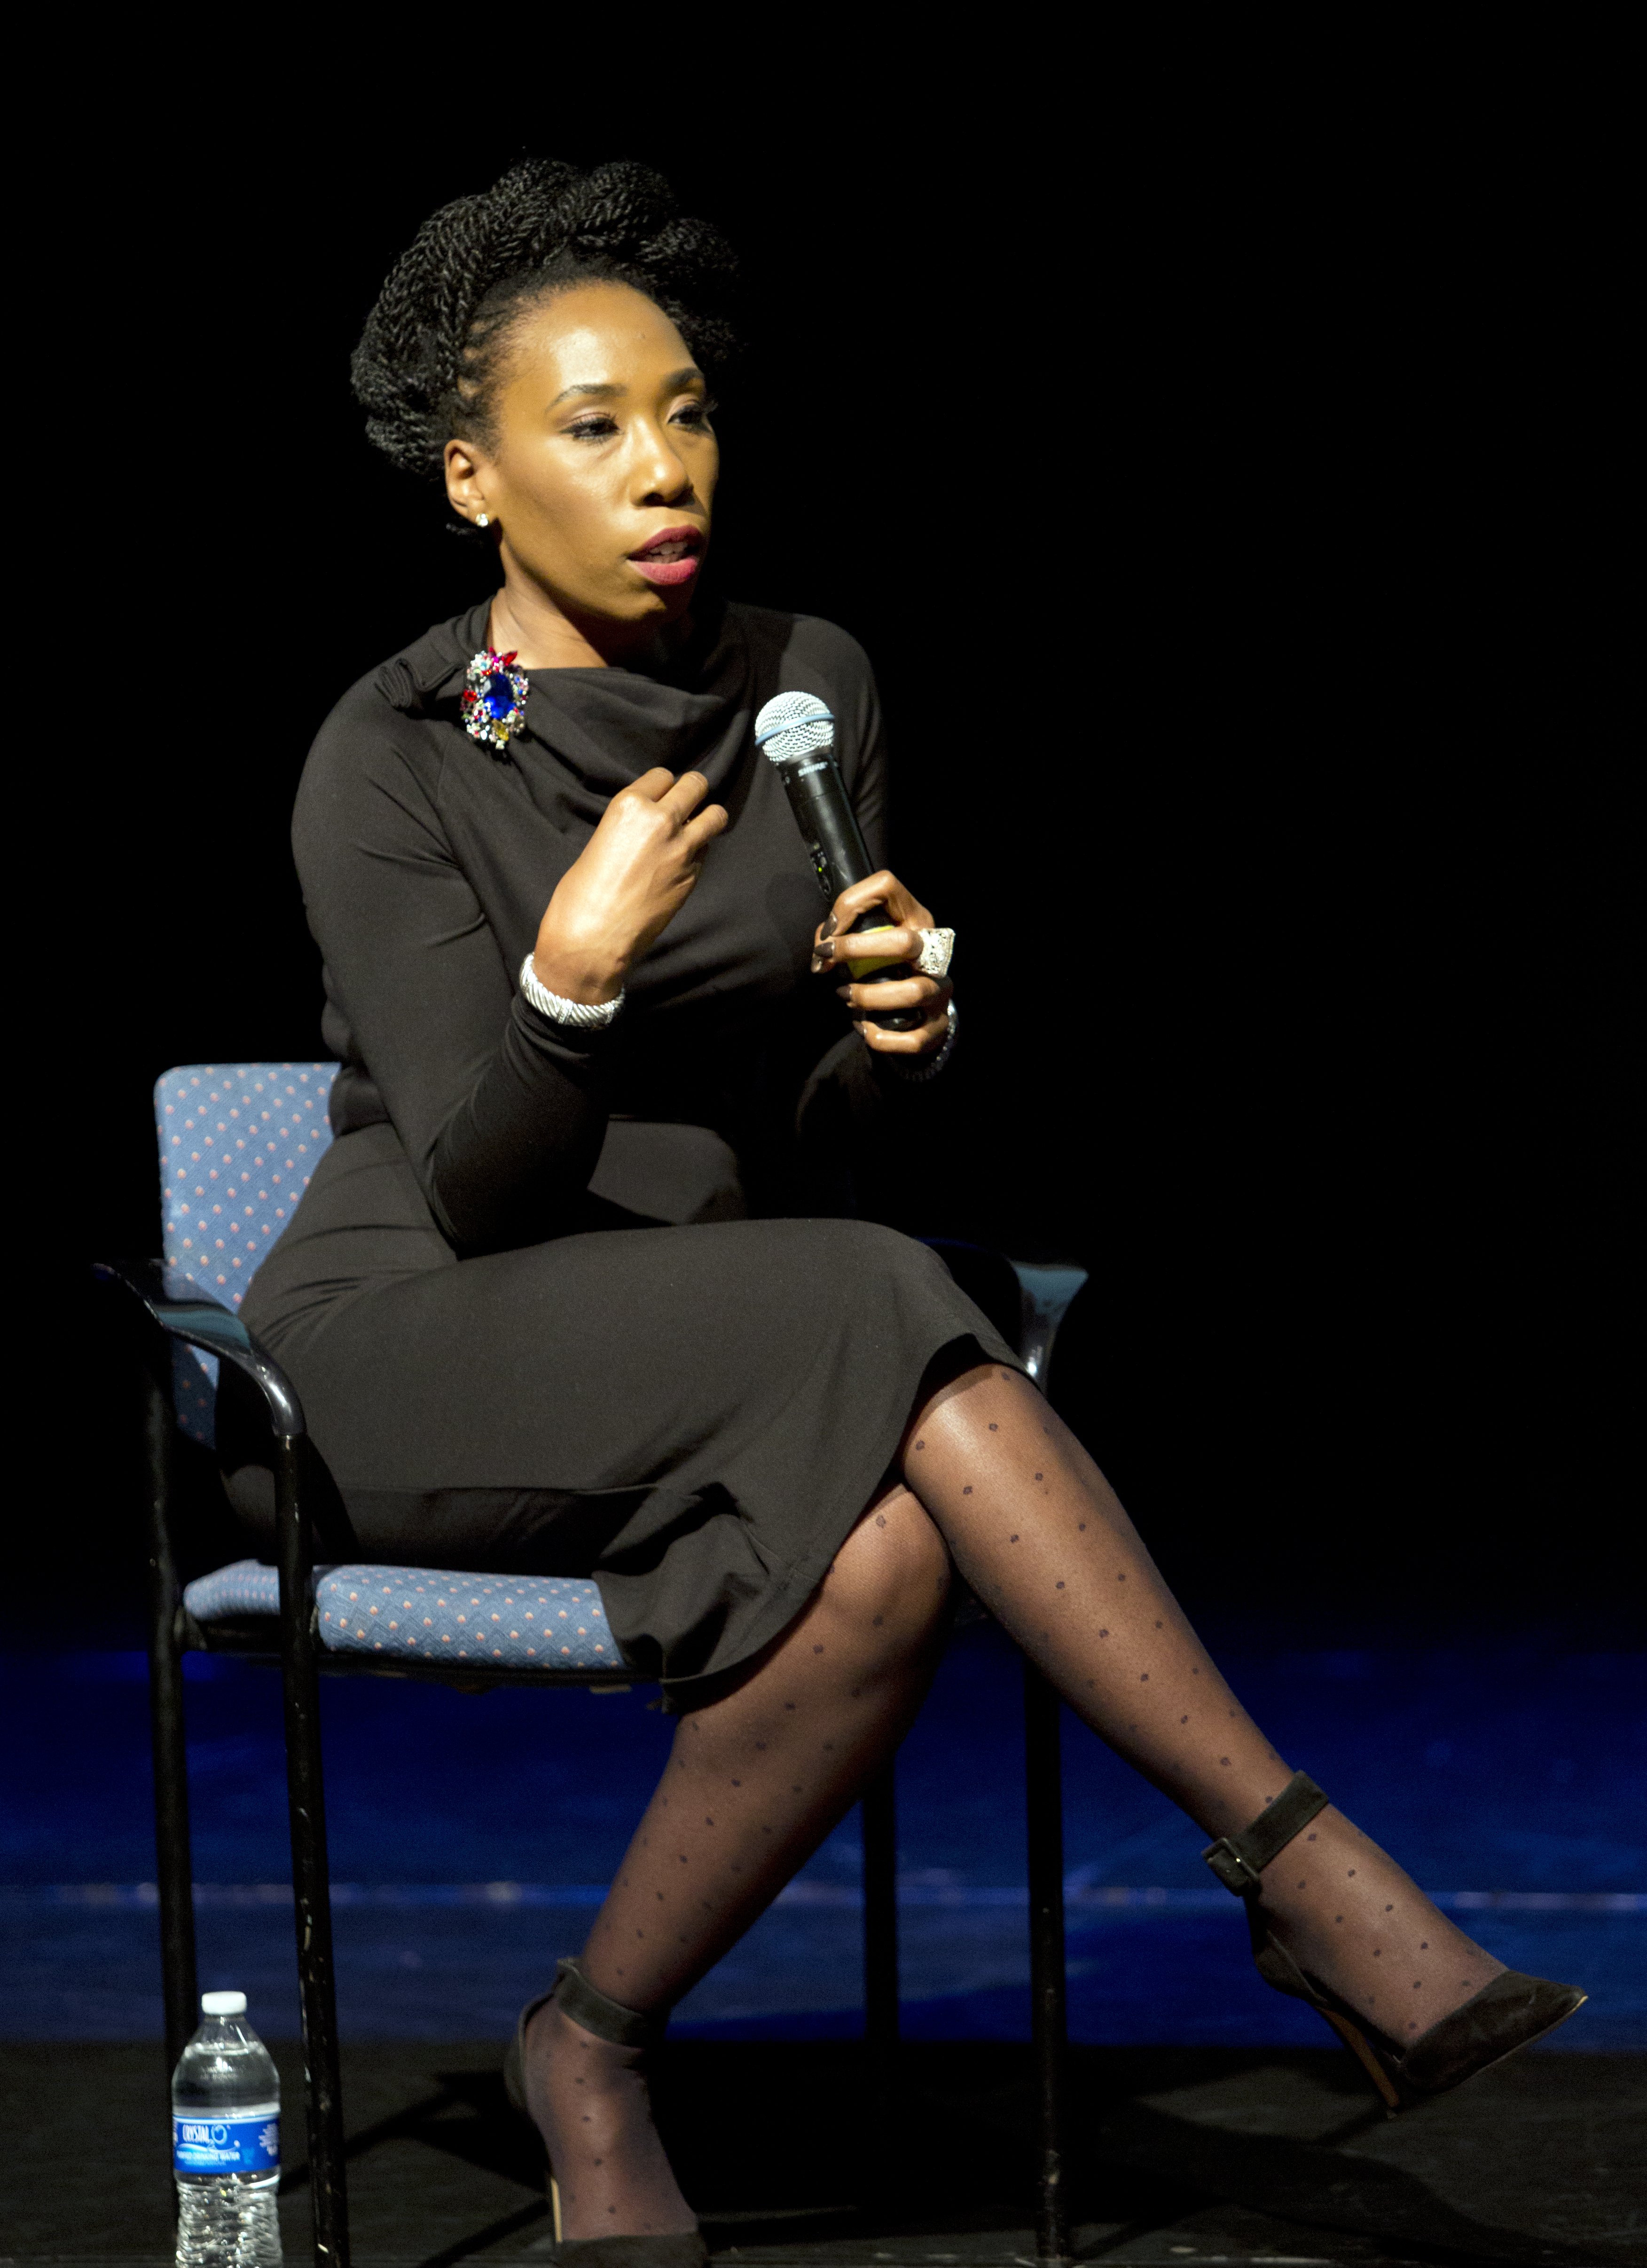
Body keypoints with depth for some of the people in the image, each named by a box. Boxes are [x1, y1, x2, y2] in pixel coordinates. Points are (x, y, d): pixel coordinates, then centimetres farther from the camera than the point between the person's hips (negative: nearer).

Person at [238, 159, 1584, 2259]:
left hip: (716, 1357, 5)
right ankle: (1313, 1880, -34)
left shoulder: (809, 688, 3)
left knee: (879, 1562, -33)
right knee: (871, 1323, -34)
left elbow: (834, 1153, 6)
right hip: (406, 1358, -4)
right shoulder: (389, 763, -10)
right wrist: (570, 974, -34)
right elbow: (474, 1192, -15)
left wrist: (892, 1042, -18)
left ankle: (593, 2049, -18)